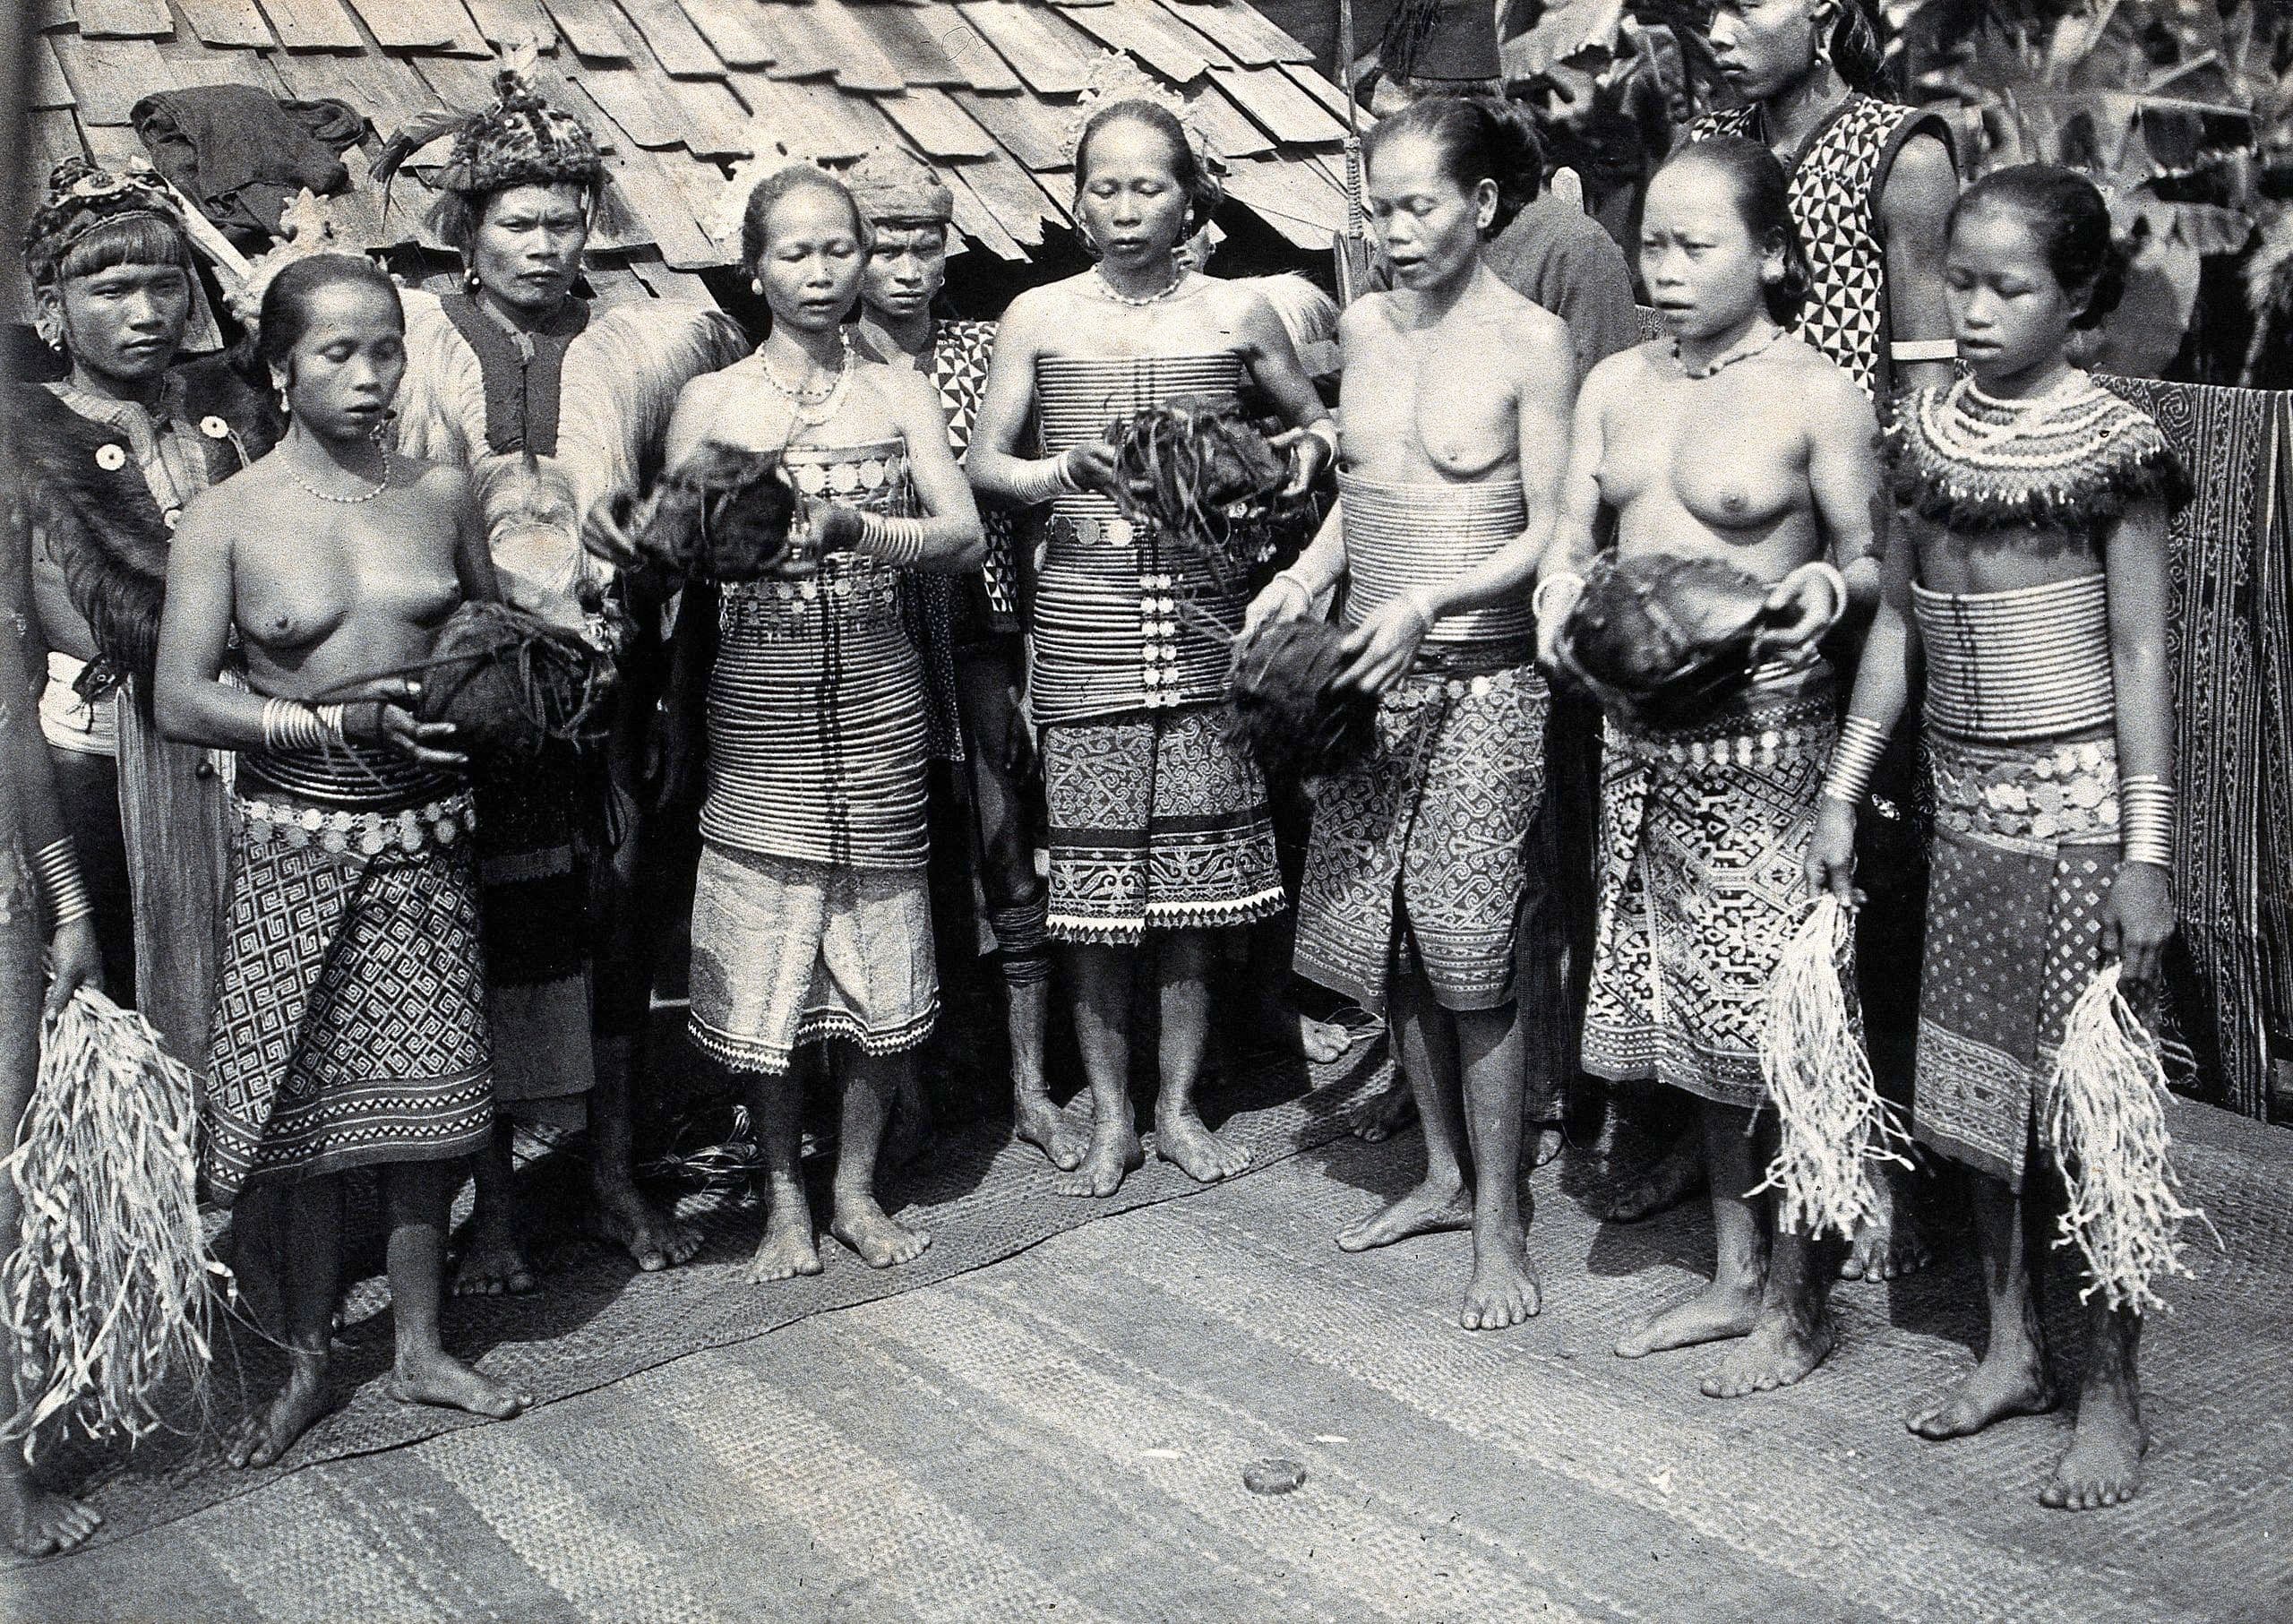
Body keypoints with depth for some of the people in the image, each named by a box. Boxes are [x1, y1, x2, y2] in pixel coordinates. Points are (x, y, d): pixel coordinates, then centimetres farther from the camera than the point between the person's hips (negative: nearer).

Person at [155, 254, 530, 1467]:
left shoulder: (441, 495, 4)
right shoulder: (226, 519, -6)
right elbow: (180, 703, -10)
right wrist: (340, 722, -19)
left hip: (427, 834, 3)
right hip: (296, 843, -3)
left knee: (423, 1098, 9)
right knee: (303, 1110, 3)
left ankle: (420, 1346, 25)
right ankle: (305, 1363, 21)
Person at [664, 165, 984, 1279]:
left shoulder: (900, 392, 8)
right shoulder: (712, 402, 4)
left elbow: (965, 537, -2)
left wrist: (859, 530, -20)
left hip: (877, 695, 1)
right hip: (757, 697, -1)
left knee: (878, 943, 5)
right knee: (762, 947, 1)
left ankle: (857, 1184, 20)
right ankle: (783, 1198, 17)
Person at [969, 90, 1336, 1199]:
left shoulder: (1237, 314, 6)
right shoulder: (1040, 318, 5)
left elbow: (1314, 419, 19)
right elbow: (983, 462, 4)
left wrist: (1309, 447, -3)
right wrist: (1063, 470, -14)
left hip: (1203, 610, 1)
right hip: (1085, 610, 0)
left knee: (1193, 877, 5)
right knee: (1091, 879, 2)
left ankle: (1178, 1105, 21)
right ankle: (1109, 1116, 17)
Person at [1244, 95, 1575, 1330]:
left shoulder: (1531, 340, -8)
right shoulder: (1363, 326, 9)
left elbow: (1550, 532, -9)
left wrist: (1427, 603, -20)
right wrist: (1304, 575, 2)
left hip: (1483, 681, -6)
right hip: (1368, 674, 6)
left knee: (1470, 951, -5)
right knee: (1378, 941, 10)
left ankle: (1500, 1225, 9)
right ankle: (1444, 1171, 28)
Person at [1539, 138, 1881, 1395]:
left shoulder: (1819, 396, -7)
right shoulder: (1617, 384, 9)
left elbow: (1873, 564, -3)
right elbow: (1574, 531, 11)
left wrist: (1825, 590, -24)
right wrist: (1562, 588, -10)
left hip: (1761, 734, -6)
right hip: (1640, 729, 6)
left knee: (1773, 1012, -2)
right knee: (1696, 1006, 14)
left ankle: (1793, 1303, 15)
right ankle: (1734, 1273, 29)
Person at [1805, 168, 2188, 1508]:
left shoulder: (2112, 443, -8)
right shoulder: (1929, 429, 6)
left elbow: (2142, 656, -9)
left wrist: (2148, 850, -12)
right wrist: (1844, 793, 9)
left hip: (2081, 804, -5)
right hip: (1966, 800, 5)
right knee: (1983, 1087, 12)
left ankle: (2114, 1396, 12)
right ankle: (2013, 1349, 27)